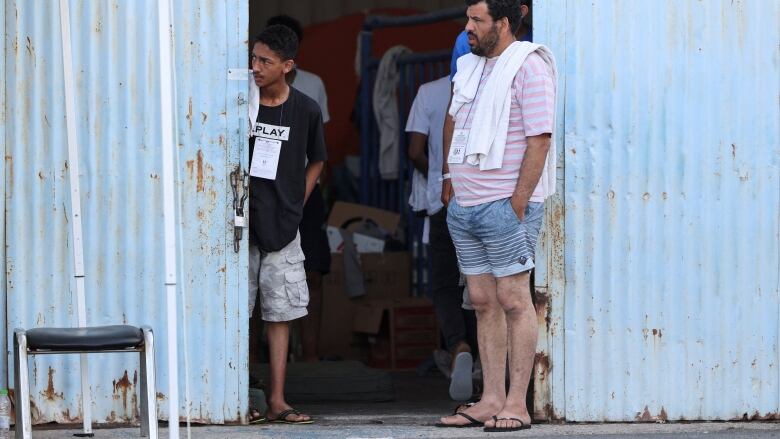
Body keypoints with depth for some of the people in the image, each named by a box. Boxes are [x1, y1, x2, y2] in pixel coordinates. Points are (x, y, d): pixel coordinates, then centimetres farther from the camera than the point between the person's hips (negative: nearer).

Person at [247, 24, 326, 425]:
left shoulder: (305, 111, 1)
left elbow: (316, 162, 16)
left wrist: (294, 206, 7)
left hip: (281, 228, 2)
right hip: (241, 226, -2)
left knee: (280, 315, 4)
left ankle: (277, 402, 8)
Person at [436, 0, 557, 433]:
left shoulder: (528, 66, -9)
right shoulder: (470, 66, 16)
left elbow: (540, 137, -14)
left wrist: (518, 202, -16)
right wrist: (448, 177, 16)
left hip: (505, 205, -8)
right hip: (464, 204, 8)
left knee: (513, 300, -6)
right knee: (483, 302, 8)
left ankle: (516, 404, -5)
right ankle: (491, 400, 11)